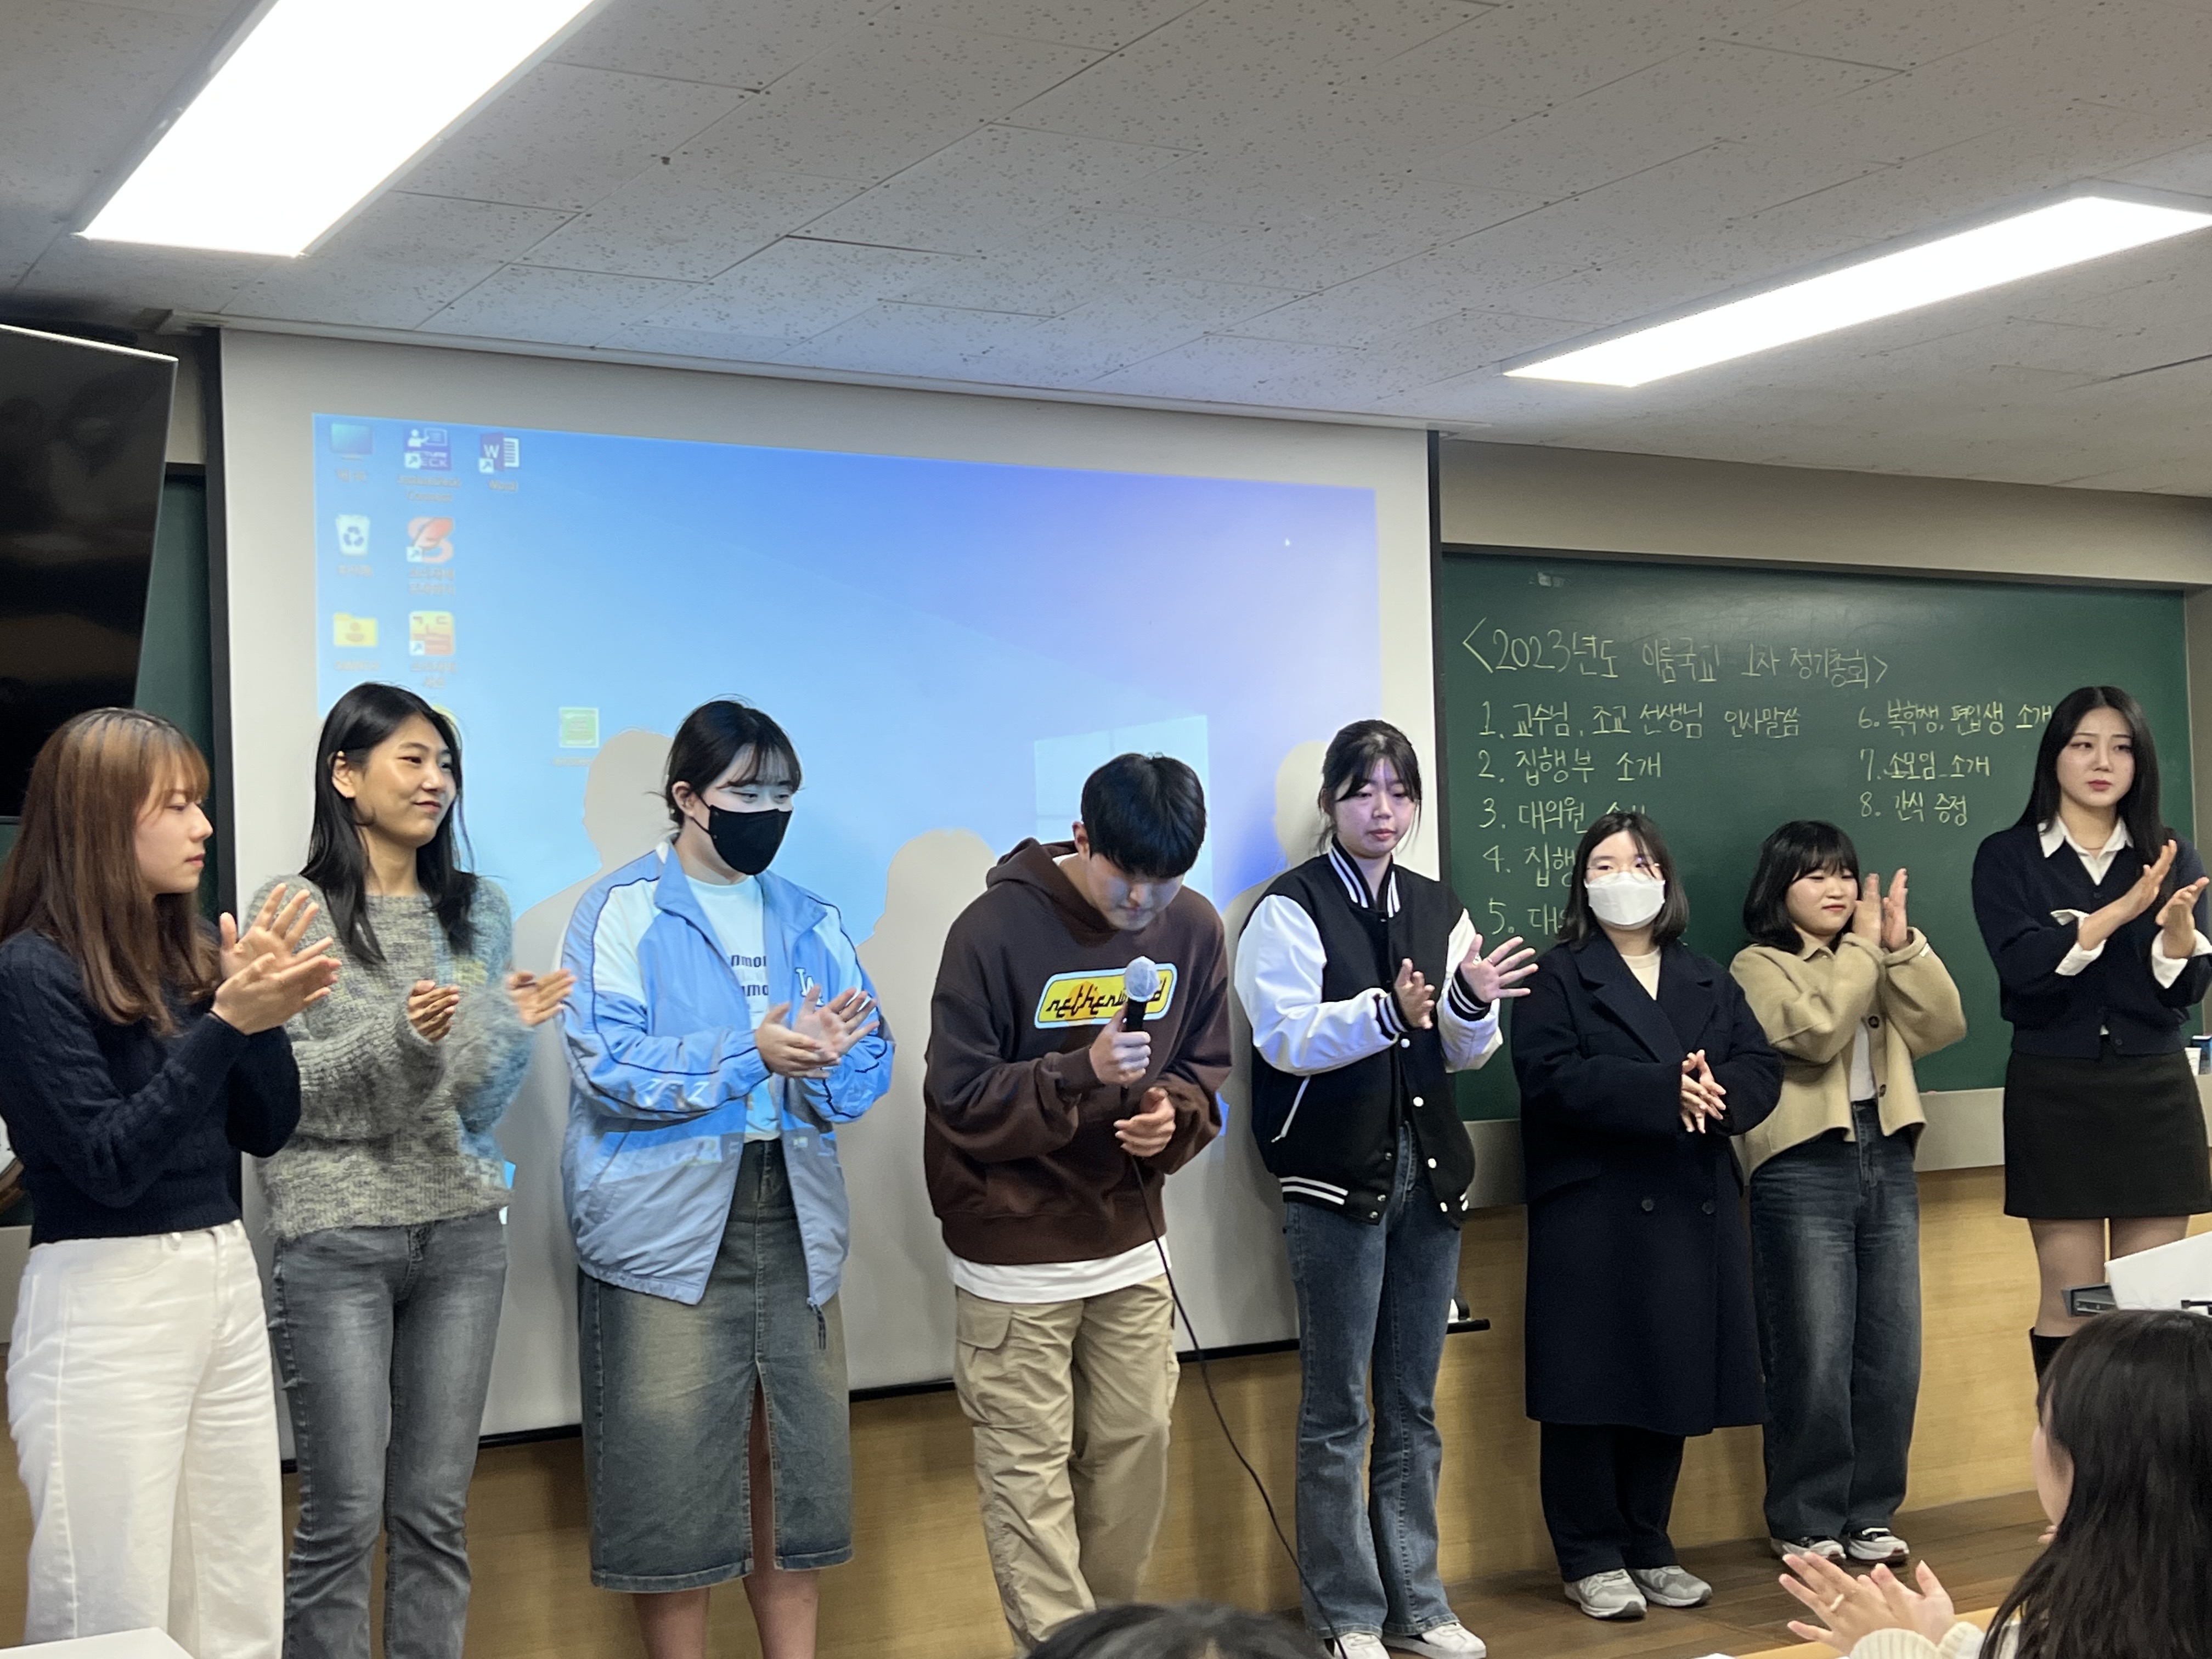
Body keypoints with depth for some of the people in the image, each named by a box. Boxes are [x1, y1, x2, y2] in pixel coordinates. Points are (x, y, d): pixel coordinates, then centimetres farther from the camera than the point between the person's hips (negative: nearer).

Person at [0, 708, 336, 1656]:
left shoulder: (189, 953, 8)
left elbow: (268, 1131, 9)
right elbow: (110, 1164, -18)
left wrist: (264, 1008, -7)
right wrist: (226, 1024, -22)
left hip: (226, 1281, 7)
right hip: (105, 1303, -7)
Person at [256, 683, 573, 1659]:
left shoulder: (478, 910, 11)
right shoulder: (295, 909, -3)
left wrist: (512, 1029, -7)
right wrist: (397, 1038, -20)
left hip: (462, 1233, 4)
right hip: (338, 1238, -4)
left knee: (437, 1509, 8)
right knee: (345, 1513, -2)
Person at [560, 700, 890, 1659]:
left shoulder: (809, 920, 12)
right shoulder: (622, 910, -3)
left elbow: (869, 1069, 4)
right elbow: (610, 1066, -16)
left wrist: (820, 1055, -17)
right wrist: (753, 1054, -22)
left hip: (793, 1222, 5)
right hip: (666, 1229, -5)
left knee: (794, 1468, 10)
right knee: (672, 1479, -1)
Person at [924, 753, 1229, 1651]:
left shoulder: (1193, 929, -2)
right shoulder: (995, 929, -17)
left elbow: (1207, 1073, 8)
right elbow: (961, 1102, -15)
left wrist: (1175, 1113, -14)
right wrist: (1083, 1074, -28)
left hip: (1134, 1244, 5)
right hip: (1015, 1252, -4)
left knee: (1137, 1446, 11)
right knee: (1030, 1467, -2)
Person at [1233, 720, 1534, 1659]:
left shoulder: (1438, 909, 11)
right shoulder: (1291, 909, -6)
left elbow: (1461, 1055, 12)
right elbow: (1287, 1038, -17)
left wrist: (1472, 1005, -8)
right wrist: (1386, 1011, -29)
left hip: (1429, 1175, 6)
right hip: (1336, 1182, -5)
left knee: (1414, 1406, 13)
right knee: (1337, 1411, 2)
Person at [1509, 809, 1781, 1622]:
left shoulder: (1708, 980, 17)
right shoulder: (1556, 977, 0)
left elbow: (1761, 1070, 5)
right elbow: (1553, 1078, -15)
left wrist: (1715, 1096, -18)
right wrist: (1665, 1092, -22)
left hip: (1693, 1212, 5)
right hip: (1593, 1213, -5)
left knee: (1675, 1383, 8)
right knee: (1596, 1385, -1)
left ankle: (1647, 1547, 21)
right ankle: (1592, 1558, 8)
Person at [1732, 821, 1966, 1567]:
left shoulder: (1880, 963, 18)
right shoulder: (1758, 966, -1)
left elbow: (1942, 1026, 4)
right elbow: (1815, 1030, -18)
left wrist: (1903, 946, -5)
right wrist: (1862, 947, -9)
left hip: (1887, 1165, 6)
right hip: (1803, 1173, -6)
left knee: (1891, 1357, 7)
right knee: (1813, 1362, -4)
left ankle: (1870, 1513, 18)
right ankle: (1803, 1522, 8)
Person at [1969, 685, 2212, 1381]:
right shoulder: (2007, 857, -1)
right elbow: (2024, 967, -16)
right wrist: (2118, 911, -25)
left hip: (2155, 1090, 2)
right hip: (2054, 1094, -2)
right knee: (2069, 1303, 1)